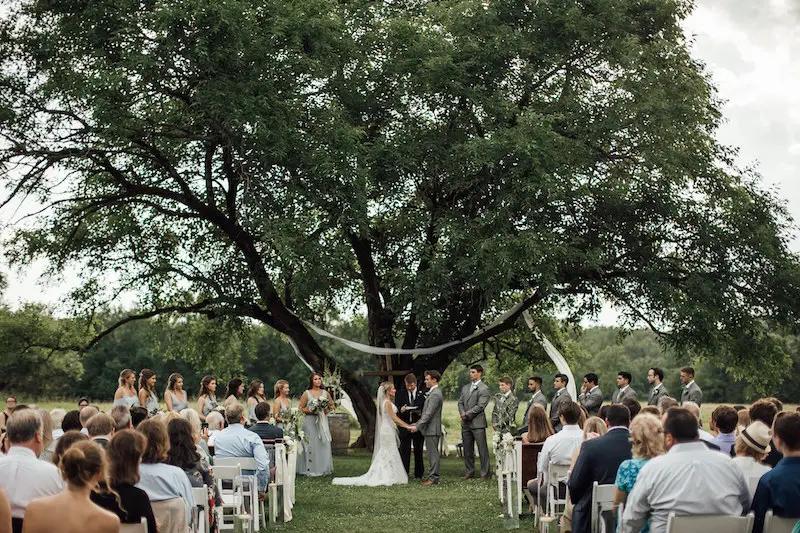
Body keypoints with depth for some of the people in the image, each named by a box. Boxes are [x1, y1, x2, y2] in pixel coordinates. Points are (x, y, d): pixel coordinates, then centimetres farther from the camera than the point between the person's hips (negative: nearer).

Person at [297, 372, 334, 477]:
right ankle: (310, 469, -2)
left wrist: (326, 411, 0)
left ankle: (324, 469, 8)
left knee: (324, 444, 1)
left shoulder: (325, 393, 8)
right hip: (310, 421, -3)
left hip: (322, 421, 3)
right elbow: (301, 408, 0)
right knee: (311, 445, -5)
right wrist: (311, 411, -14)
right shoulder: (306, 393, -1)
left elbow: (331, 404, 19)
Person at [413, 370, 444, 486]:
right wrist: (417, 423, 18)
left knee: (433, 453, -6)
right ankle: (434, 476, 17)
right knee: (432, 454, 12)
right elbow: (427, 412, 22)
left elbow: (429, 414, -21)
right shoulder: (433, 393, 17)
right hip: (431, 429, 10)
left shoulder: (435, 395, -17)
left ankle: (433, 478, -3)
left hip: (432, 430, -10)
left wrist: (417, 426, -18)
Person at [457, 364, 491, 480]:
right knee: (467, 450, 11)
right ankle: (469, 472, 19)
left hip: (478, 423, -7)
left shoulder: (484, 389, -6)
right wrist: (462, 413, -4)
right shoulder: (465, 388, 17)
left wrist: (467, 414, -13)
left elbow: (480, 406, -13)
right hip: (466, 423, 7)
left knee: (482, 449, -3)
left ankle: (485, 474, 0)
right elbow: (460, 402, 15)